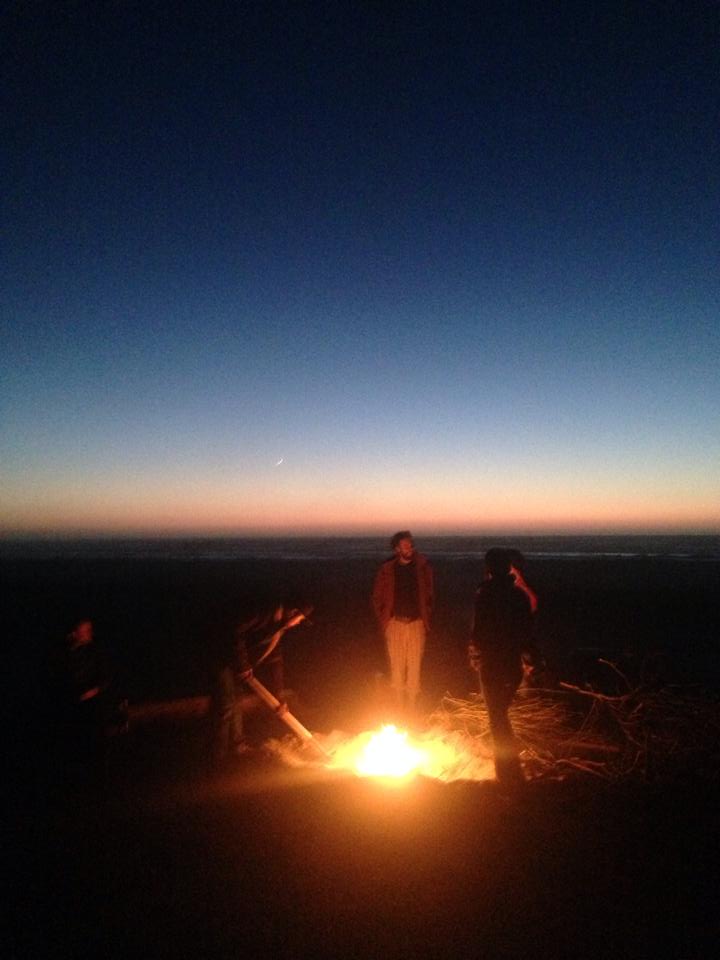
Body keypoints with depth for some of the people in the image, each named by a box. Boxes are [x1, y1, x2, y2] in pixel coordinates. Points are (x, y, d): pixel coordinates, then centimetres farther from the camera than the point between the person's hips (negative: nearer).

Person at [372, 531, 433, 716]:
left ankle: (411, 707, 15)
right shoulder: (387, 570, -2)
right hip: (395, 624, 0)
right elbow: (377, 597, 7)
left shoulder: (423, 567, 0)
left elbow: (428, 595, 7)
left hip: (416, 624, 0)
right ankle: (399, 707, 18)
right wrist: (384, 620, 3)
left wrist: (426, 620, 2)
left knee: (414, 667, 2)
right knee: (397, 666, 5)